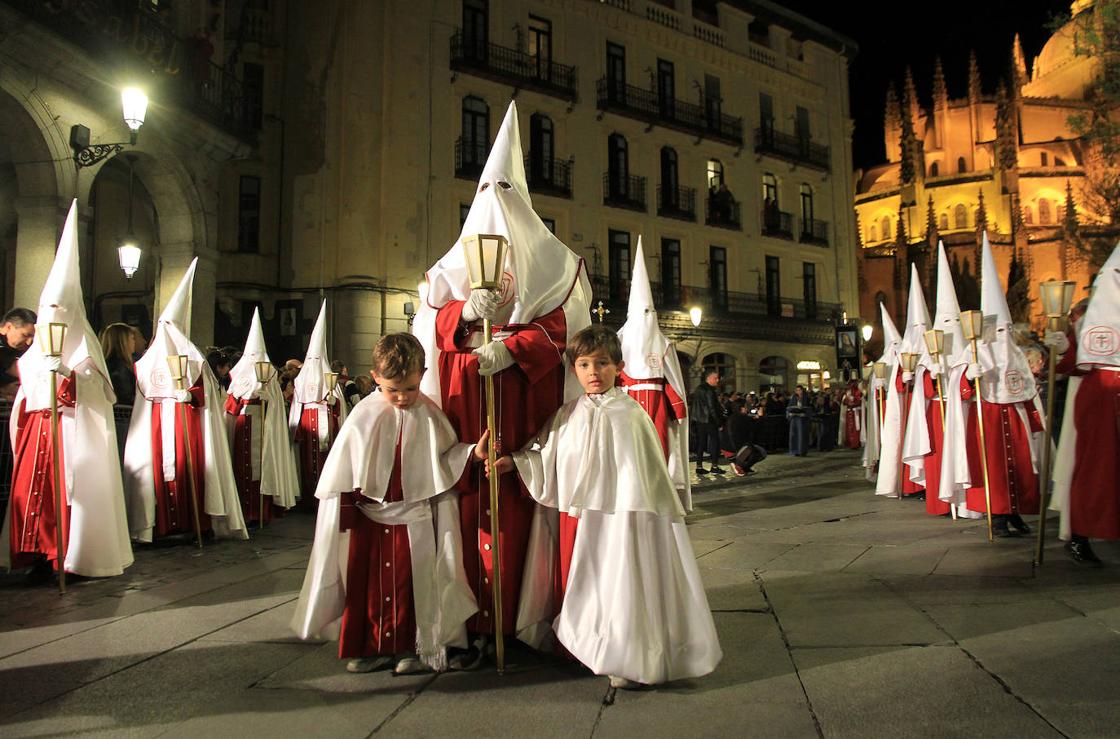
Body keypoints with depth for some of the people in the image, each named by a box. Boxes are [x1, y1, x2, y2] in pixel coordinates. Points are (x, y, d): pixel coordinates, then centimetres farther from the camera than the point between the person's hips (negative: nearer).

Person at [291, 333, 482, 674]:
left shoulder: (429, 416, -4)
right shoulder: (364, 416, -4)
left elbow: (445, 459, 5)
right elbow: (342, 471, 2)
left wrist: (473, 452, -11)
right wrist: (344, 512, 2)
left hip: (415, 521, -1)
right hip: (369, 518, 1)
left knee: (411, 586, 4)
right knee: (366, 583, 8)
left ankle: (413, 647, 19)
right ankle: (370, 647, 23)